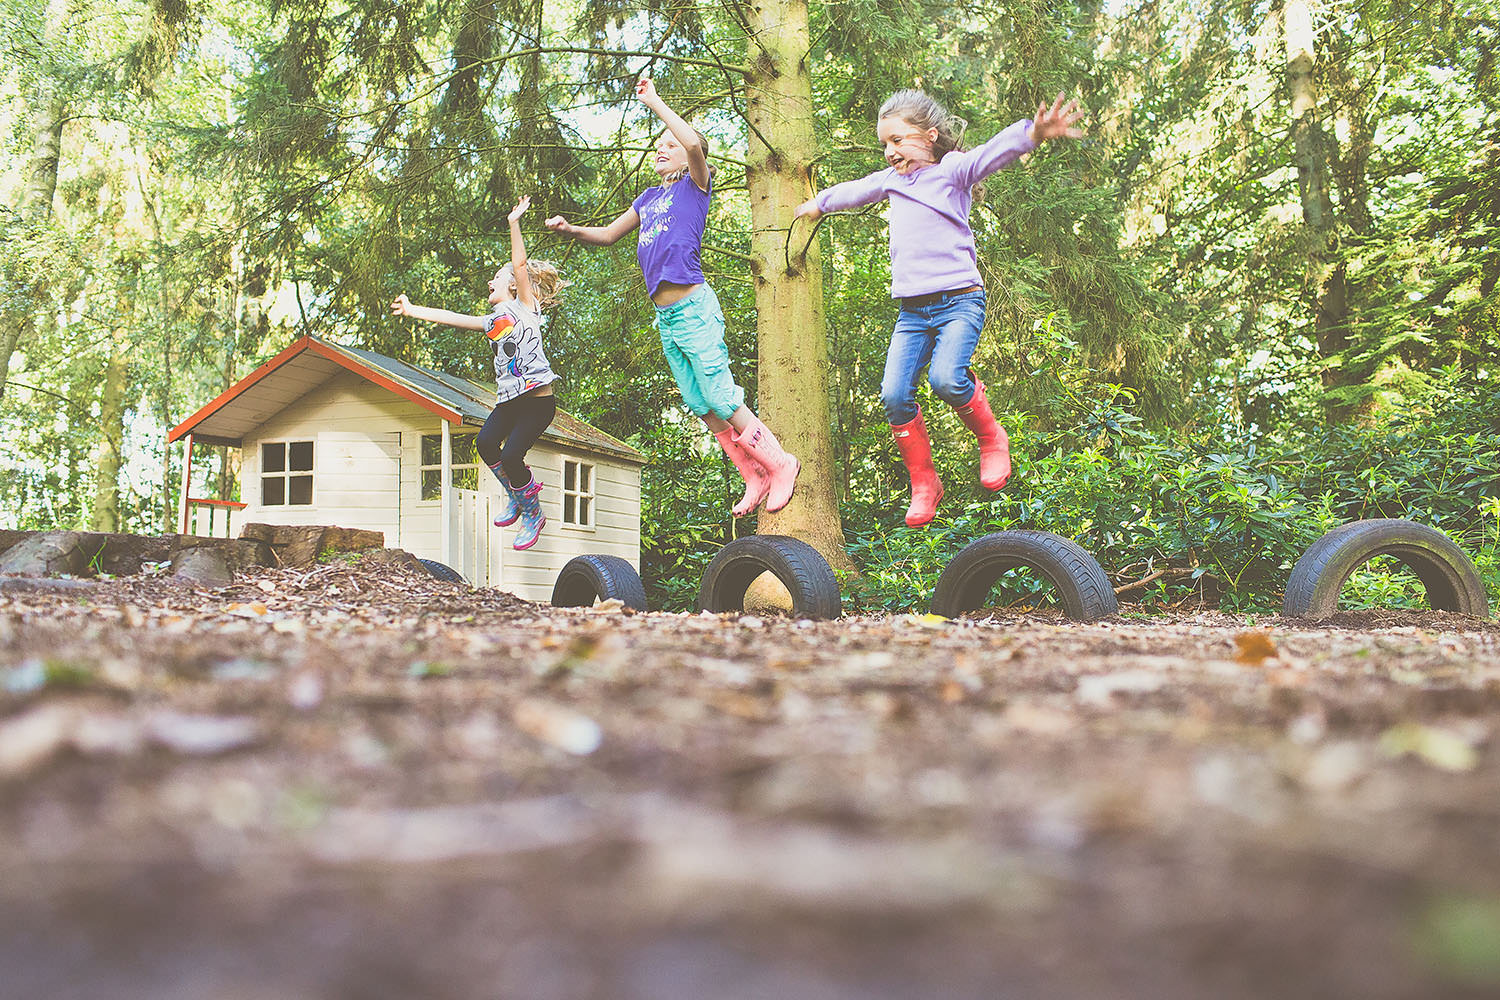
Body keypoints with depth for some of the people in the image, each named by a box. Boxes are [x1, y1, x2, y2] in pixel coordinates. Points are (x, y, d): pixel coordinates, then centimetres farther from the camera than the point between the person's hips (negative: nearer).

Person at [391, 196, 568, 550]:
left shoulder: (525, 307, 4)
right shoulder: (492, 323, 21)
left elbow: (520, 265, -8)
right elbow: (452, 318, 25)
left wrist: (514, 222, -12)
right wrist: (413, 310, 27)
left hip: (538, 400, -6)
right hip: (508, 399, 6)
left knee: (511, 454, -16)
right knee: (486, 442, -17)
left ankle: (532, 514, 7)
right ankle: (515, 493, 9)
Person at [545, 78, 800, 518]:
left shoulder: (695, 184, -1)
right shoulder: (649, 198, 18)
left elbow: (693, 143, -22)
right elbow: (608, 235, 26)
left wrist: (654, 102, -14)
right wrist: (572, 229, 7)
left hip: (694, 308, -8)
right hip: (664, 317, 8)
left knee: (721, 399, -7)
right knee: (701, 408, 9)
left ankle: (780, 463, 8)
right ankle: (754, 479, 17)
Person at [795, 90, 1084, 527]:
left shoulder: (951, 171, 1)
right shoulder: (891, 180, 21)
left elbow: (990, 154, -19)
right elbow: (855, 191, 41)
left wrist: (1033, 132, -38)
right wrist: (818, 204, 58)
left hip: (959, 301, -6)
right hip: (911, 310, 6)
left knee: (946, 378, -28)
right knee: (894, 394, -10)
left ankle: (991, 438, 2)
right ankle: (923, 483, 6)